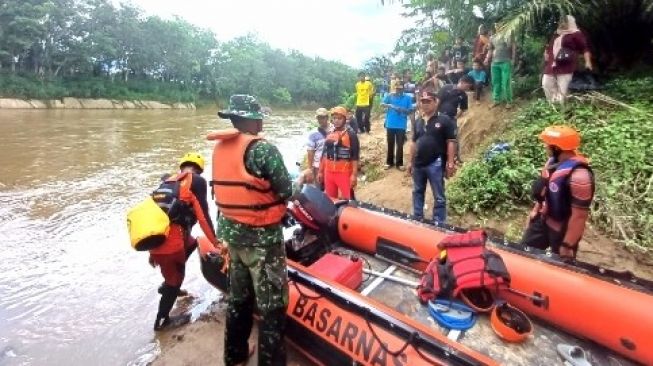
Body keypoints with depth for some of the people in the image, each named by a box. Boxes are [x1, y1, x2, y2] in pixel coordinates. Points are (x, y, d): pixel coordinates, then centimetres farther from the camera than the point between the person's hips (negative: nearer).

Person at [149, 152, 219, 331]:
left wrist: (153, 251, 31)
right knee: (176, 278, 16)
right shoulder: (197, 181, 2)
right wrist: (216, 243, 2)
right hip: (170, 239, -7)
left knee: (191, 243, 30)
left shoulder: (166, 181, 21)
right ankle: (162, 320, 28)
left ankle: (168, 285, 33)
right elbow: (203, 215, -5)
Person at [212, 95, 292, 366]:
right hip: (261, 237, -8)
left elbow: (231, 187, 7)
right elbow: (286, 191, -16)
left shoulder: (219, 148, 5)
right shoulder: (262, 149, -18)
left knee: (239, 296, 23)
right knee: (272, 305, 5)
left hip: (231, 231, 8)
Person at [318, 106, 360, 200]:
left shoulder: (351, 135, -6)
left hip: (344, 173, -6)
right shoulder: (329, 135, 13)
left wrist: (354, 174, -15)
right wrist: (320, 171, 16)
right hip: (329, 173, 6)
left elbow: (355, 157, -10)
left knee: (346, 199, -5)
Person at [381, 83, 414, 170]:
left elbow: (410, 111, 0)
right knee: (390, 144, 10)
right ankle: (389, 162, 21)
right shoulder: (390, 96, 3)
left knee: (400, 145, 3)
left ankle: (399, 163, 13)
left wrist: (403, 110, -19)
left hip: (401, 125, -1)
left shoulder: (407, 98, 2)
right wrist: (389, 105, -24)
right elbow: (382, 104, -5)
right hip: (390, 124, 1)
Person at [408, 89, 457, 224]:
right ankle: (417, 219, 33)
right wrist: (411, 162, 15)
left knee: (439, 197, 3)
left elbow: (451, 142, -9)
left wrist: (450, 163, -14)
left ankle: (439, 224, 13)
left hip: (436, 164, -6)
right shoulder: (418, 122, 12)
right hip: (418, 163, 6)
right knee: (417, 192, 17)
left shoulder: (444, 120, -6)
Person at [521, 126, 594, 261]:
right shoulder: (553, 161, -4)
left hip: (562, 229, -8)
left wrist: (568, 245, -22)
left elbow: (579, 216, -28)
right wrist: (536, 209, 19)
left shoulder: (579, 175, -32)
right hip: (543, 220, 8)